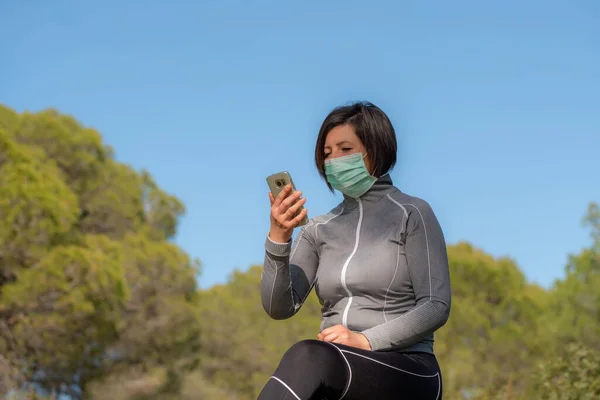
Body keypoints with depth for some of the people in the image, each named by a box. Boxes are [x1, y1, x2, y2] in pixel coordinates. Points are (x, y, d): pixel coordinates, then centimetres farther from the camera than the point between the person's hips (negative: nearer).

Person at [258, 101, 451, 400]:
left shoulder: (411, 214, 3)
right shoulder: (319, 230, 16)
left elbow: (436, 307, -5)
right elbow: (279, 307, 4)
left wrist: (366, 341, -17)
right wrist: (279, 237, -11)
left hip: (407, 373, -4)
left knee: (308, 356, -37)